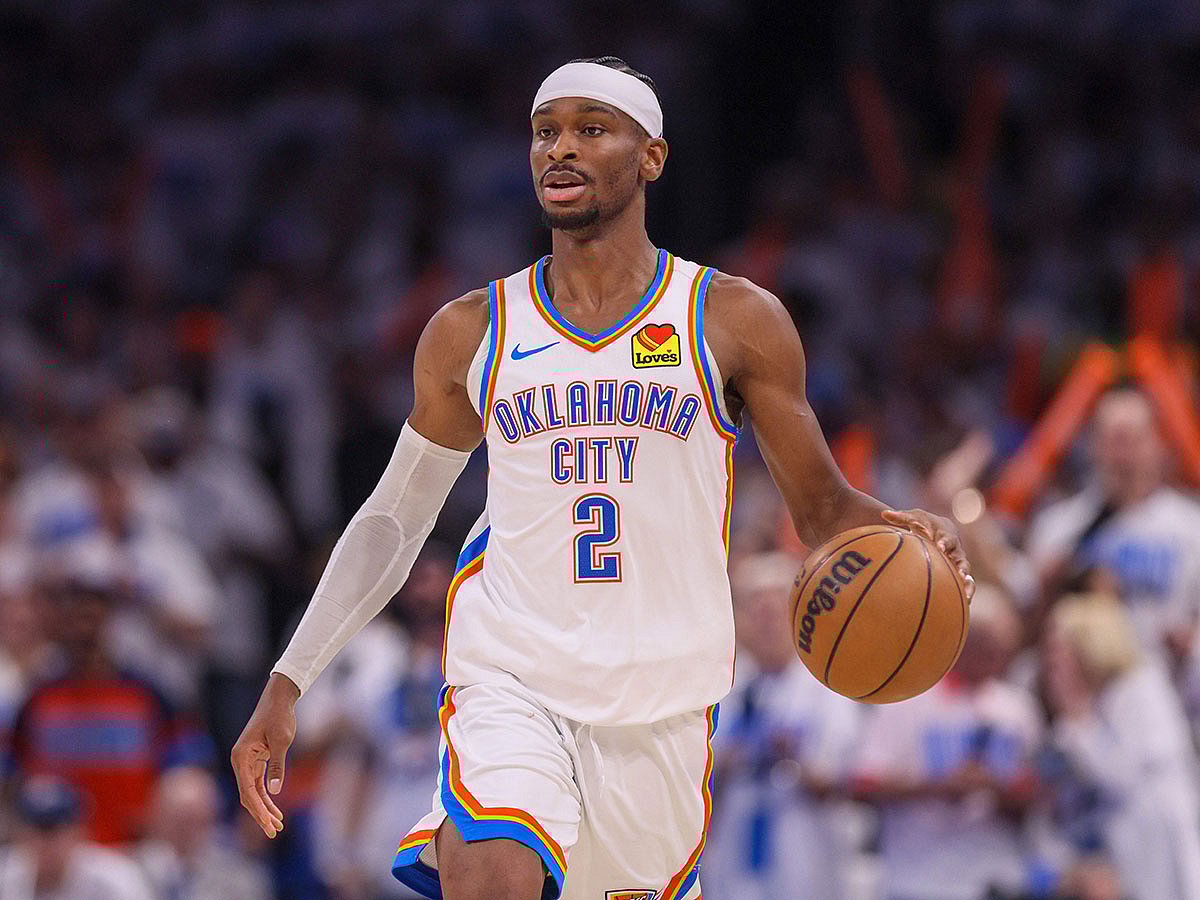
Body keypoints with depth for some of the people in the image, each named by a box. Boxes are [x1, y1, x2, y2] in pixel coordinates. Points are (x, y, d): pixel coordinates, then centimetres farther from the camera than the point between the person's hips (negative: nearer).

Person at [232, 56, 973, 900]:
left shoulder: (736, 322, 2)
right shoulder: (471, 333, 6)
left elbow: (822, 508, 5)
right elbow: (393, 520, 15)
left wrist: (898, 531, -19)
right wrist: (288, 684, 9)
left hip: (662, 699, 1)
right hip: (509, 679, -1)